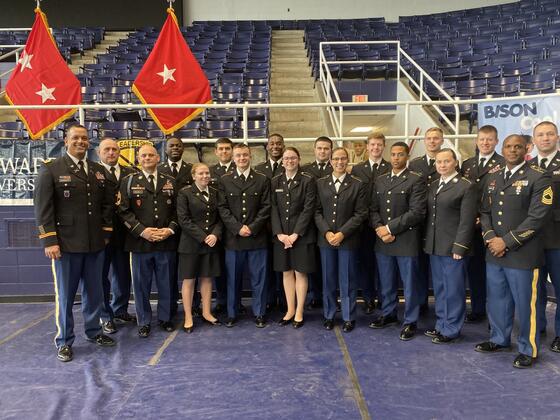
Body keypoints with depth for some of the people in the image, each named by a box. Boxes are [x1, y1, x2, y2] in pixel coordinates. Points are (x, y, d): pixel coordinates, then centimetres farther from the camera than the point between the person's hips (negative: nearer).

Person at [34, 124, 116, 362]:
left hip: (95, 243, 4)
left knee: (94, 291, 13)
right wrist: (49, 240, -12)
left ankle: (94, 332, 31)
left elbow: (107, 203, 13)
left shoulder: (99, 171, 11)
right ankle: (64, 342, 22)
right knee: (65, 294, 7)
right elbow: (42, 207, -7)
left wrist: (106, 232, 7)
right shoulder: (51, 169, -2)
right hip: (65, 244, -4)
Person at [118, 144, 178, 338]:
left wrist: (171, 229, -7)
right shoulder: (129, 181, 4)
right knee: (141, 284, 7)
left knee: (166, 283, 10)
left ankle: (165, 318, 27)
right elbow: (123, 210, -3)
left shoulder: (170, 181, 10)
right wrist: (141, 230, -13)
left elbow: (178, 209, 8)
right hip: (140, 241, -1)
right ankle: (144, 322, 23)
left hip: (167, 242, 2)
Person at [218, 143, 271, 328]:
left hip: (257, 236, 0)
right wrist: (238, 228, -11)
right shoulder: (224, 181, 6)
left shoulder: (262, 180, 5)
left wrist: (252, 228, -11)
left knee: (258, 278, 6)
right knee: (233, 278, 10)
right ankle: (231, 314, 23)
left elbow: (266, 207, 0)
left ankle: (259, 313, 20)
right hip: (233, 237, 1)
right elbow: (223, 208, 0)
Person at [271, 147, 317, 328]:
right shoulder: (276, 181, 7)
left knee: (300, 272, 3)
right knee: (286, 272, 10)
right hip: (281, 235, 3)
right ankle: (290, 310, 22)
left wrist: (295, 234, -15)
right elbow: (273, 209, 3)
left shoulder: (308, 181, -3)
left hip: (302, 235, -3)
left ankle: (299, 313, 15)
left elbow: (308, 209, -9)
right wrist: (279, 233, -9)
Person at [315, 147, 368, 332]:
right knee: (328, 279, 10)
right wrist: (326, 232, -10)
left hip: (348, 239, -2)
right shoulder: (320, 183, 7)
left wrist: (342, 233, -13)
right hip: (325, 239, 2)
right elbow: (317, 211, 4)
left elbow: (360, 214, -5)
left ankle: (348, 317, 20)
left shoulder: (358, 185, -1)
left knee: (347, 280, 6)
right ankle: (328, 315, 24)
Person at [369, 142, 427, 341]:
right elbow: (373, 210, 10)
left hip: (406, 241, -5)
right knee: (386, 283, 16)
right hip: (383, 241, 5)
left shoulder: (416, 180, -5)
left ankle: (410, 322, 19)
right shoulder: (380, 180, 13)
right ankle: (388, 314, 34)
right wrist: (379, 229, -8)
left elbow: (417, 212, -13)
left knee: (409, 284, 5)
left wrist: (390, 228, -14)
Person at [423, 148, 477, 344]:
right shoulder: (432, 186, 13)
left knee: (453, 290, 4)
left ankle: (451, 329, 16)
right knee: (439, 289, 15)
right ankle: (441, 324, 28)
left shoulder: (467, 187, -8)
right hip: (434, 247, 7)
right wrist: (427, 242, 10)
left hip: (453, 248, -6)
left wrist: (459, 247, -16)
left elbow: (467, 221, -13)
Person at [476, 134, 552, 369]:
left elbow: (537, 217, -14)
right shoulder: (493, 178, 13)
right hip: (494, 252, 6)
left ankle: (528, 350, 24)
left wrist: (507, 242, -15)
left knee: (525, 304, 5)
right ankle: (499, 339, 35)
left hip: (522, 254, -5)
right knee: (496, 300, 16)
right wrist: (490, 238, -5)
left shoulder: (539, 178, -7)